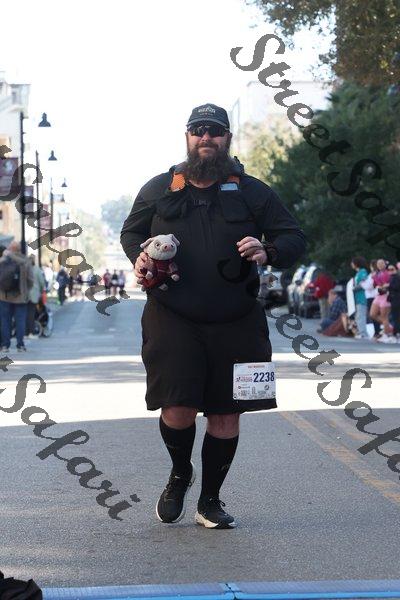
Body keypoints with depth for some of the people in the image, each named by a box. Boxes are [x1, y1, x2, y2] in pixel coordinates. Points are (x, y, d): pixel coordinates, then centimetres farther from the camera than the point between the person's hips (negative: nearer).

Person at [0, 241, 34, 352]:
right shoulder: (25, 261, -7)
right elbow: (30, 280, -4)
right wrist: (26, 290, 9)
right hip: (20, 297, -1)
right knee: (20, 321, 6)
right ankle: (20, 345, 3)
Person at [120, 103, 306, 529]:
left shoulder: (252, 192, 8)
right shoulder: (159, 189, 9)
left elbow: (294, 238, 10)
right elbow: (131, 231, 23)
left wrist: (268, 252, -13)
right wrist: (138, 257, 0)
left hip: (235, 324, 1)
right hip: (172, 320, -1)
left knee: (226, 414, 4)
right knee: (178, 409, -11)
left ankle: (210, 501, 21)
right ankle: (179, 474, 22)